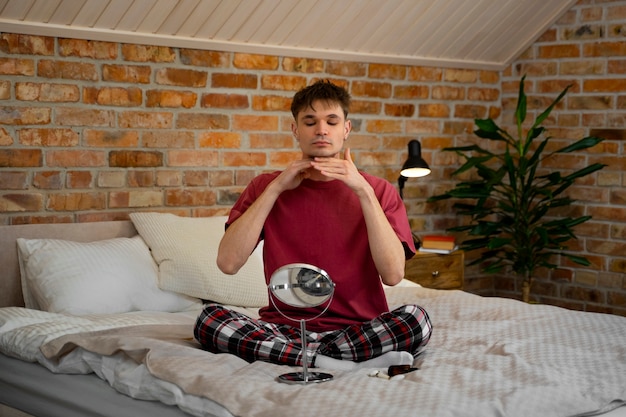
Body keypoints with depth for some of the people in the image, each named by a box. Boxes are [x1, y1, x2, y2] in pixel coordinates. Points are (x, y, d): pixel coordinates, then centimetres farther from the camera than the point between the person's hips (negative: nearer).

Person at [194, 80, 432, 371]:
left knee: (416, 319, -30)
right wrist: (276, 188, -8)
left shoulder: (378, 191, 5)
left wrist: (364, 191, -14)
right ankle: (335, 363, -28)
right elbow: (228, 263, -7)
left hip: (359, 329, -1)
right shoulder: (265, 187, 8)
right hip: (284, 327, 2)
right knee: (209, 319, -26)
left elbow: (393, 274, -11)